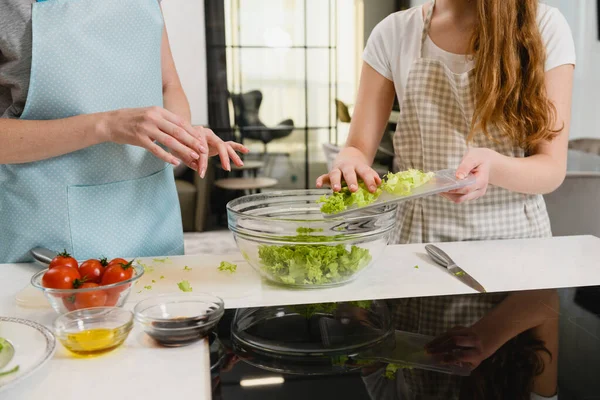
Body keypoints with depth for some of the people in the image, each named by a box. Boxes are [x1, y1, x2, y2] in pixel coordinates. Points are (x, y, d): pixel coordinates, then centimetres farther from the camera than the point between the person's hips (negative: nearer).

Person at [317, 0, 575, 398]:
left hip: (515, 237, 0)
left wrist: (493, 166, -29)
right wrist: (349, 162, -24)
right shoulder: (395, 33, -1)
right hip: (422, 242, 1)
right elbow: (359, 147, 0)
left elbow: (552, 169, -8)